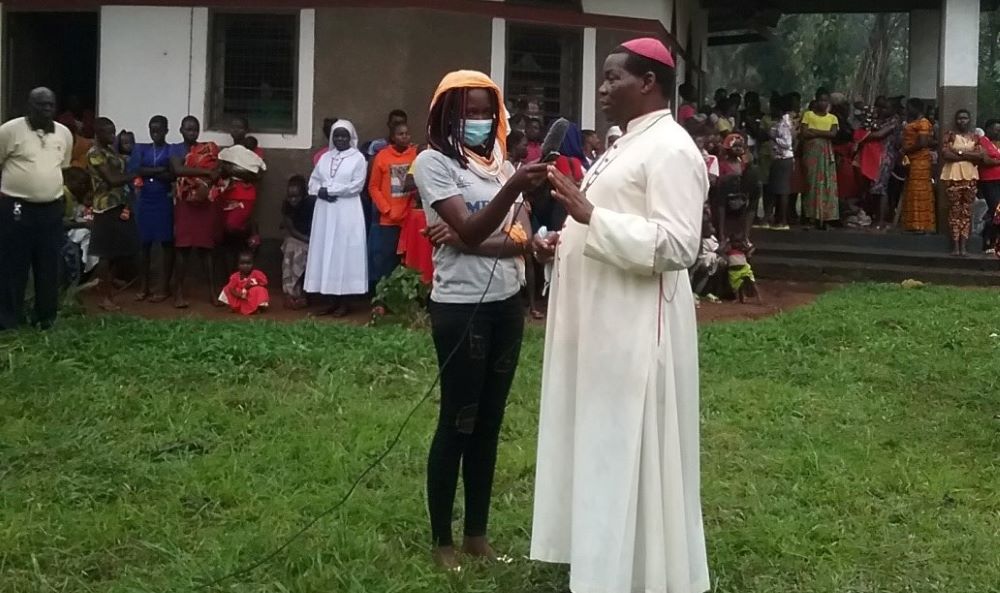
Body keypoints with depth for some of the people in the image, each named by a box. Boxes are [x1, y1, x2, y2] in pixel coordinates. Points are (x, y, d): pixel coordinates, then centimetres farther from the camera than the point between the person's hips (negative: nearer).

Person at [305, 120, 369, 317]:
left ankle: (343, 302, -2)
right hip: (325, 211, 5)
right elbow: (313, 181, 11)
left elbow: (356, 185, -11)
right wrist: (321, 191, -10)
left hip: (347, 212, -5)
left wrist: (329, 190, -12)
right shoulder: (325, 157, 15)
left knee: (344, 252, -6)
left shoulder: (358, 158, -1)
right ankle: (334, 300, 8)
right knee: (325, 252, 3)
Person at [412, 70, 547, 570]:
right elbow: (469, 229, -21)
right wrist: (513, 188, -35)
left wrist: (467, 241, -16)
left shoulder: (502, 163, 12)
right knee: (457, 421, 0)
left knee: (489, 420, 11)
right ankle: (441, 540, 12)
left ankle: (477, 532, 22)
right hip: (460, 307, -6)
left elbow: (522, 239, -1)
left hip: (506, 304, 6)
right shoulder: (433, 162, -7)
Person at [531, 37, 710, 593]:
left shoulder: (670, 149, -14)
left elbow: (676, 246, -23)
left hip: (637, 326, -10)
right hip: (602, 322, 10)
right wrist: (564, 239, 6)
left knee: (631, 452, -1)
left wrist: (591, 216, -26)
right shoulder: (629, 144, 16)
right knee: (600, 447, 15)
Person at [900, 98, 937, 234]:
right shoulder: (912, 123, 18)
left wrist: (906, 150, -13)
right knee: (912, 194, 9)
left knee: (920, 192, -8)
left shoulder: (923, 122, -10)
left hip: (920, 161, -10)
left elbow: (922, 143, -18)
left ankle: (922, 225, -8)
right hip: (912, 161, 10)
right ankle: (915, 224, 12)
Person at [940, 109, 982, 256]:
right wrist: (969, 156, -6)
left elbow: (980, 156, 0)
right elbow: (945, 154, -9)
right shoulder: (950, 135, 4)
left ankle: (964, 244, 0)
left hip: (970, 175, 2)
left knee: (967, 211, 0)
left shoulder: (974, 137, 11)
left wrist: (959, 152, -8)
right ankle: (955, 244, -4)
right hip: (953, 175, -2)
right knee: (954, 210, -4)